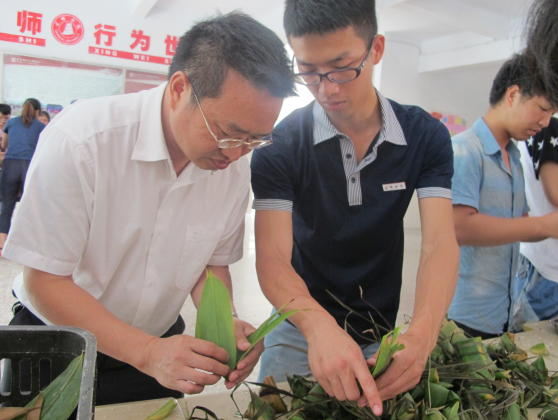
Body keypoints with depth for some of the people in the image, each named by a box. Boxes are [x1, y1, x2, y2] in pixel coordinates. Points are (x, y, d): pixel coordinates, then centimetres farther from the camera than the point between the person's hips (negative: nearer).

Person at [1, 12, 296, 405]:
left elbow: (213, 262, -2)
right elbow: (44, 280, -23)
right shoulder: (81, 139, -27)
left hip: (159, 347, 4)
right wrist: (147, 353, -31)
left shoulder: (235, 165, -14)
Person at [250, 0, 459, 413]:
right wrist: (319, 326, -44)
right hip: (301, 331, -1)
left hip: (382, 335, 2)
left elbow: (440, 242, -20)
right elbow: (273, 259, -24)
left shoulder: (425, 136, -11)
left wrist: (423, 333, -39)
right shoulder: (280, 145, -17)